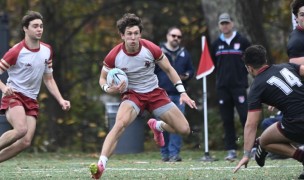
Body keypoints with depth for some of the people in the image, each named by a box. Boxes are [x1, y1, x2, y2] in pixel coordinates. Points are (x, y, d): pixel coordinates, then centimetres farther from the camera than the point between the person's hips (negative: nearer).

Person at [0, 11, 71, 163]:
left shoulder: (47, 51, 9)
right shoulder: (16, 52, -11)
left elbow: (48, 79, 18)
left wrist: (61, 100, 7)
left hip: (31, 101, 6)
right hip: (14, 96, -6)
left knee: (25, 142, -11)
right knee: (21, 129, -33)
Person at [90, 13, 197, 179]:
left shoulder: (151, 49, -16)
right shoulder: (114, 56, -17)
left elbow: (169, 69, 0)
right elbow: (103, 78, -1)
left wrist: (182, 92, -5)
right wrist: (109, 89, -24)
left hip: (155, 93, 2)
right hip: (132, 95, -2)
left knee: (184, 129, -2)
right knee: (120, 124, -34)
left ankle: (157, 126, 32)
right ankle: (100, 164, -38)